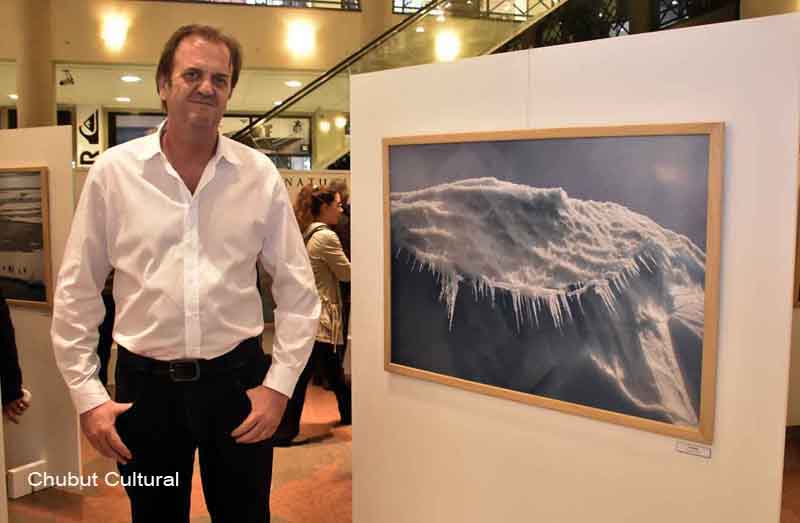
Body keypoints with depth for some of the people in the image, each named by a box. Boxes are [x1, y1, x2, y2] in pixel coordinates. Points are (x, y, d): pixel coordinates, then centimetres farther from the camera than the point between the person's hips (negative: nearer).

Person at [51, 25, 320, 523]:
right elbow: (76, 295, 1)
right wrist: (87, 394, -2)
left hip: (237, 378, 0)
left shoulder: (260, 175, -3)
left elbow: (298, 291, 1)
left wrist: (280, 384, -4)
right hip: (145, 384, 0)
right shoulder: (113, 171, -4)